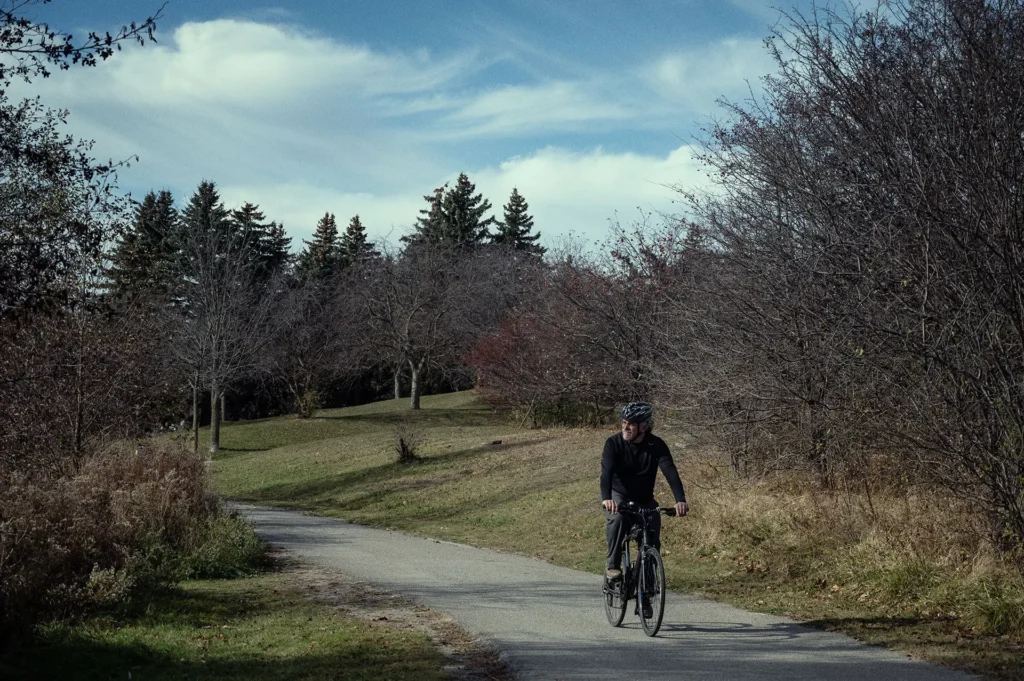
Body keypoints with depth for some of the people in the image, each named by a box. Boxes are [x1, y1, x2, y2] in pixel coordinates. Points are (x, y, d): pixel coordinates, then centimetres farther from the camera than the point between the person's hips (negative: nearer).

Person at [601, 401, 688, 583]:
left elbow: (670, 472, -27)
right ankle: (612, 566, -23)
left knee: (653, 540, -14)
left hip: (644, 500, 2)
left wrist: (680, 500, -45)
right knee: (618, 517, -34)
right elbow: (606, 472, -32)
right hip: (618, 495, -2)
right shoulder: (614, 443, -18)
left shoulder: (656, 445, -14)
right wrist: (606, 499, -52)